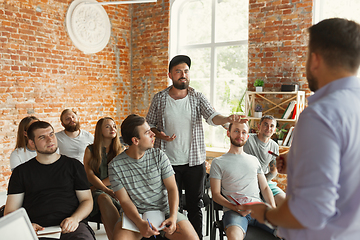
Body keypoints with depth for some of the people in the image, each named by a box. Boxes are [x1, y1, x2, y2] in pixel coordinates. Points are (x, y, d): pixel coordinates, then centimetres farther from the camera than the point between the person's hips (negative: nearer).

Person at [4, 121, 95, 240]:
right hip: (37, 230, 1)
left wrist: (75, 218, -8)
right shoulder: (21, 172, 16)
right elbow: (10, 211, 13)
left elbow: (87, 200, 14)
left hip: (70, 228, 0)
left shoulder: (73, 165, 15)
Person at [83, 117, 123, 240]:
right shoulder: (90, 150, 11)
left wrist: (97, 185, -6)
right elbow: (89, 174, 0)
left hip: (114, 188, 1)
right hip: (96, 190, 0)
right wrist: (106, 190, -16)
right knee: (104, 198, -36)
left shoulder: (121, 150, 14)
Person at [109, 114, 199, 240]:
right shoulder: (115, 166, -7)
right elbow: (125, 201, -7)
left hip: (163, 210, 1)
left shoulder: (159, 156, -3)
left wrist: (173, 217, -19)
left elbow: (172, 189, -3)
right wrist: (140, 223, -25)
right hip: (134, 215, -1)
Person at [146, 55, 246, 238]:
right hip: (168, 161, 0)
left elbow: (212, 117, -12)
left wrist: (228, 119, -33)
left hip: (195, 161, 0)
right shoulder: (159, 98, 3)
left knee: (195, 205, 9)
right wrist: (160, 134, -12)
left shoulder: (197, 98, 2)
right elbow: (149, 124, 9)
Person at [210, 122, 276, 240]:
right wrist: (236, 208, -14)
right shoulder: (218, 162, 8)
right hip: (233, 210, -4)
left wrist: (273, 209, 2)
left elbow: (265, 188, 21)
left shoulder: (254, 160, 23)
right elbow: (216, 194, 3)